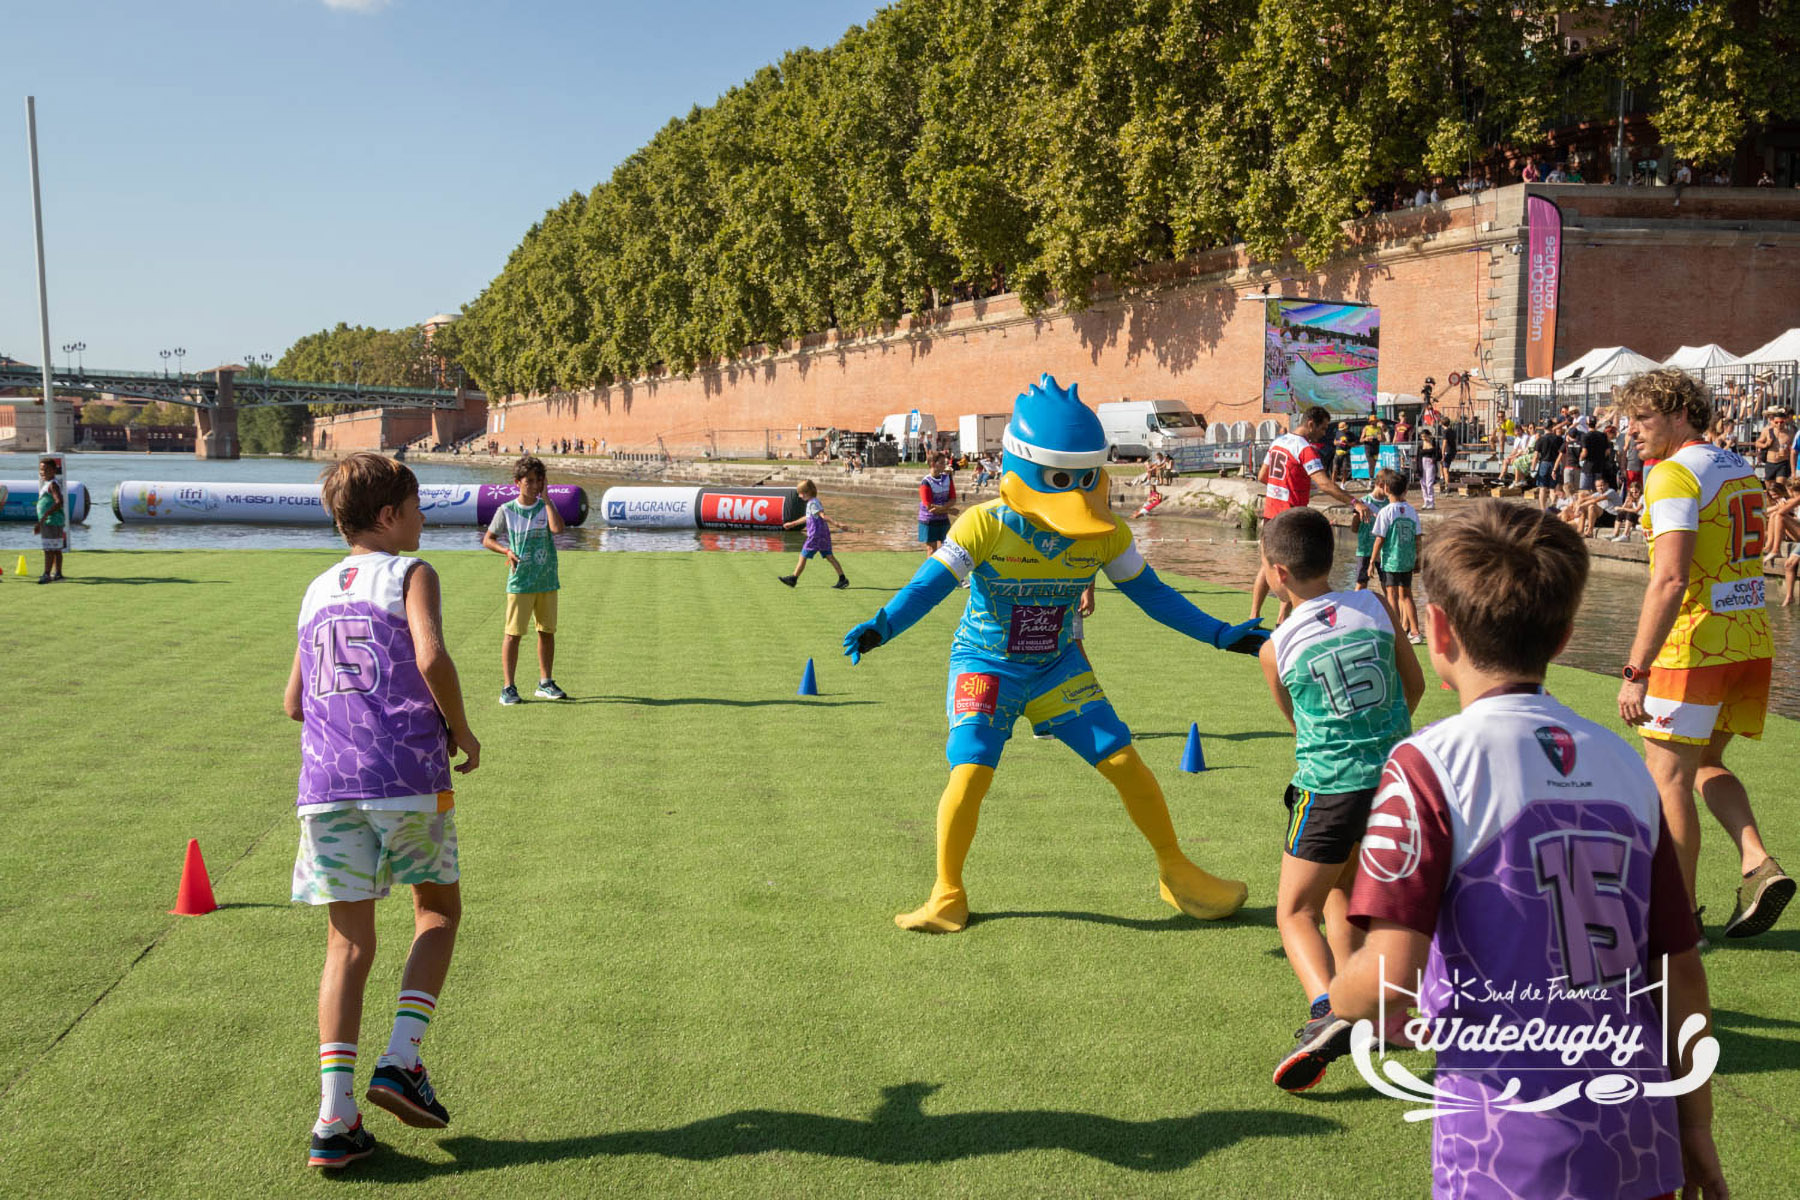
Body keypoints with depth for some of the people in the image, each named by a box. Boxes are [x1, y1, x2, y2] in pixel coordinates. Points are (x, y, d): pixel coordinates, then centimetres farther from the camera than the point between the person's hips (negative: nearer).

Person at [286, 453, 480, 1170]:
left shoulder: (316, 592, 20)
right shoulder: (409, 573, 2)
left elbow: (293, 701, 21)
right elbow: (431, 658, -16)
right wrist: (461, 732, -3)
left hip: (326, 783, 5)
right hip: (408, 777, -5)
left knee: (349, 942, 8)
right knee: (438, 910, 17)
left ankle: (334, 1119, 2)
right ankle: (400, 1061, 3)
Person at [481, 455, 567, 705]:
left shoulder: (545, 507, 3)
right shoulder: (506, 511, 0)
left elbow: (557, 527, -17)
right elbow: (488, 539, 8)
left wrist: (546, 498, -12)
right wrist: (506, 550, -10)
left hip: (548, 581, 3)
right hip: (520, 582, -2)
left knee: (547, 632, 9)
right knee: (513, 633, -3)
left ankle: (545, 684, 21)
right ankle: (507, 687, 2)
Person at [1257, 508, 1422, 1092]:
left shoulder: (1275, 649, -6)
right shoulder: (1376, 606, 1)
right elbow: (1414, 685, 13)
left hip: (1331, 789, -5)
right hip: (1395, 776, 5)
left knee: (1295, 911, 4)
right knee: (1342, 887, 26)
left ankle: (1326, 1013, -19)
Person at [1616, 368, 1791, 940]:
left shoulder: (1674, 474, -15)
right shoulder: (1742, 470, 14)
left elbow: (1670, 580, -24)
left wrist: (1636, 671, -23)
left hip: (1694, 650, -9)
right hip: (1751, 643, 9)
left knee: (1667, 776, 3)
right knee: (1705, 764, 22)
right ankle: (1758, 865, 5)